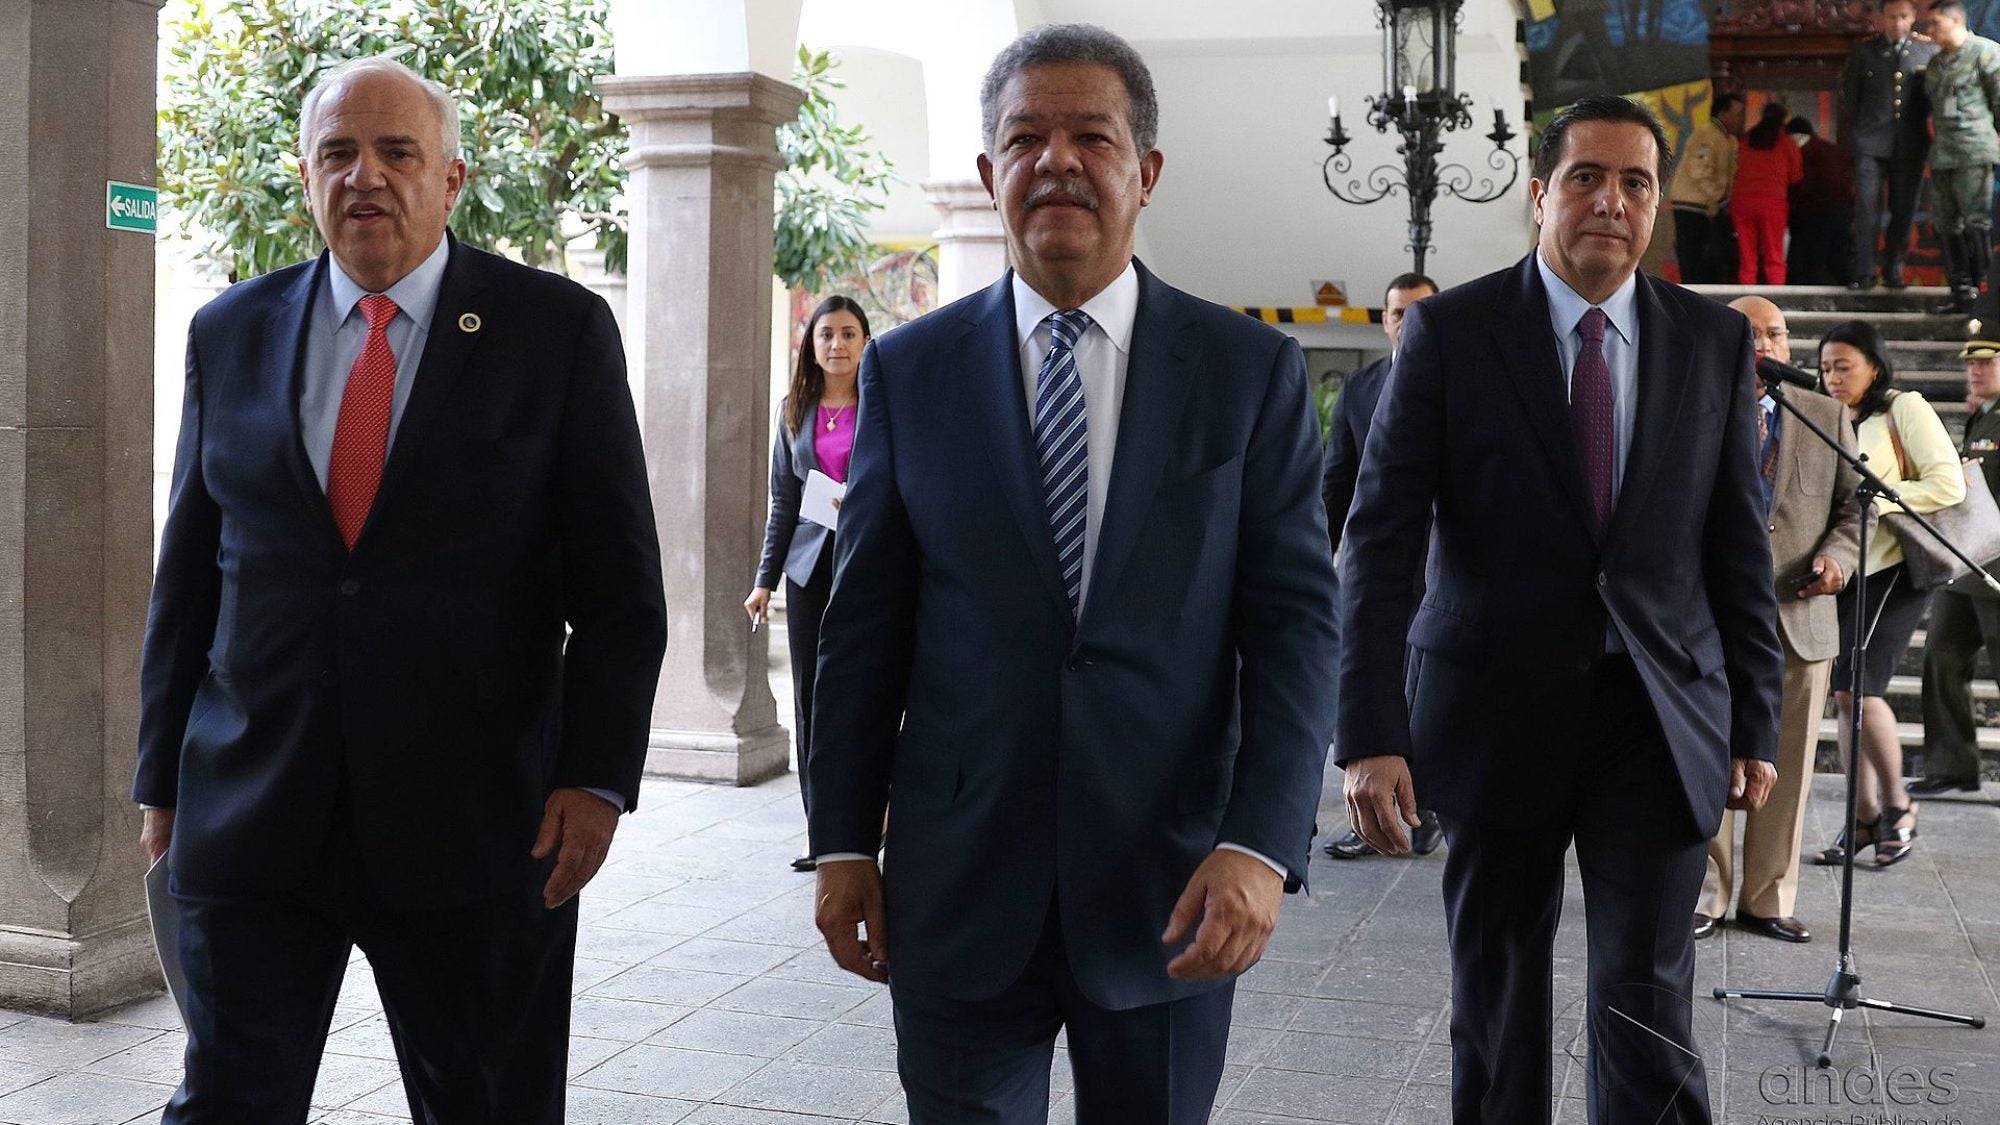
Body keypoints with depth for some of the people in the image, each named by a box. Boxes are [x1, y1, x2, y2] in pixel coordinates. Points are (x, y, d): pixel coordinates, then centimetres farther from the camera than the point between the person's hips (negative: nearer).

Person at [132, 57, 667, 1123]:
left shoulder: (558, 329, -2)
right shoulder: (231, 333, 8)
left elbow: (618, 581, -3)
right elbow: (188, 570, 12)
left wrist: (597, 775, -10)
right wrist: (164, 777, 11)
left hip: (480, 821, -2)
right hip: (248, 821, 3)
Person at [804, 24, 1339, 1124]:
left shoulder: (1252, 372, 0)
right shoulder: (907, 371, 2)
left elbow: (1295, 620, -4)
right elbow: (863, 625, 4)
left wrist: (1262, 845, -14)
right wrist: (842, 844, 3)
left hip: (1169, 892, 0)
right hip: (956, 894, 0)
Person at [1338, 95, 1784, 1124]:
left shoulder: (1715, 343, 4)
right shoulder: (1449, 332, -5)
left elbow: (1740, 548, 8)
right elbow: (1379, 543, -10)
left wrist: (1755, 724, 7)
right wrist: (1370, 733, -17)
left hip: (1660, 718, 1)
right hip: (1496, 711, -1)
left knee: (1647, 1002, -1)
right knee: (1494, 993, 13)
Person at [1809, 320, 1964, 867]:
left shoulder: (1904, 409, -3)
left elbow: (1949, 484, -10)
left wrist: (1875, 499, -18)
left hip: (1891, 566, -6)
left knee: (1856, 688, -14)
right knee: (1845, 694, 4)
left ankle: (1897, 803, 5)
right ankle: (1864, 816, 12)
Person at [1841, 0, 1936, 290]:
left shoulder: (1929, 52, 8)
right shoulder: (1862, 53, 8)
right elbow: (1849, 98, 11)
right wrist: (1855, 133, 7)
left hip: (1911, 143, 1)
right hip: (1871, 141, -1)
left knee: (1904, 209, 4)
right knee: (1866, 206, -8)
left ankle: (1893, 270, 13)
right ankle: (1864, 272, -6)